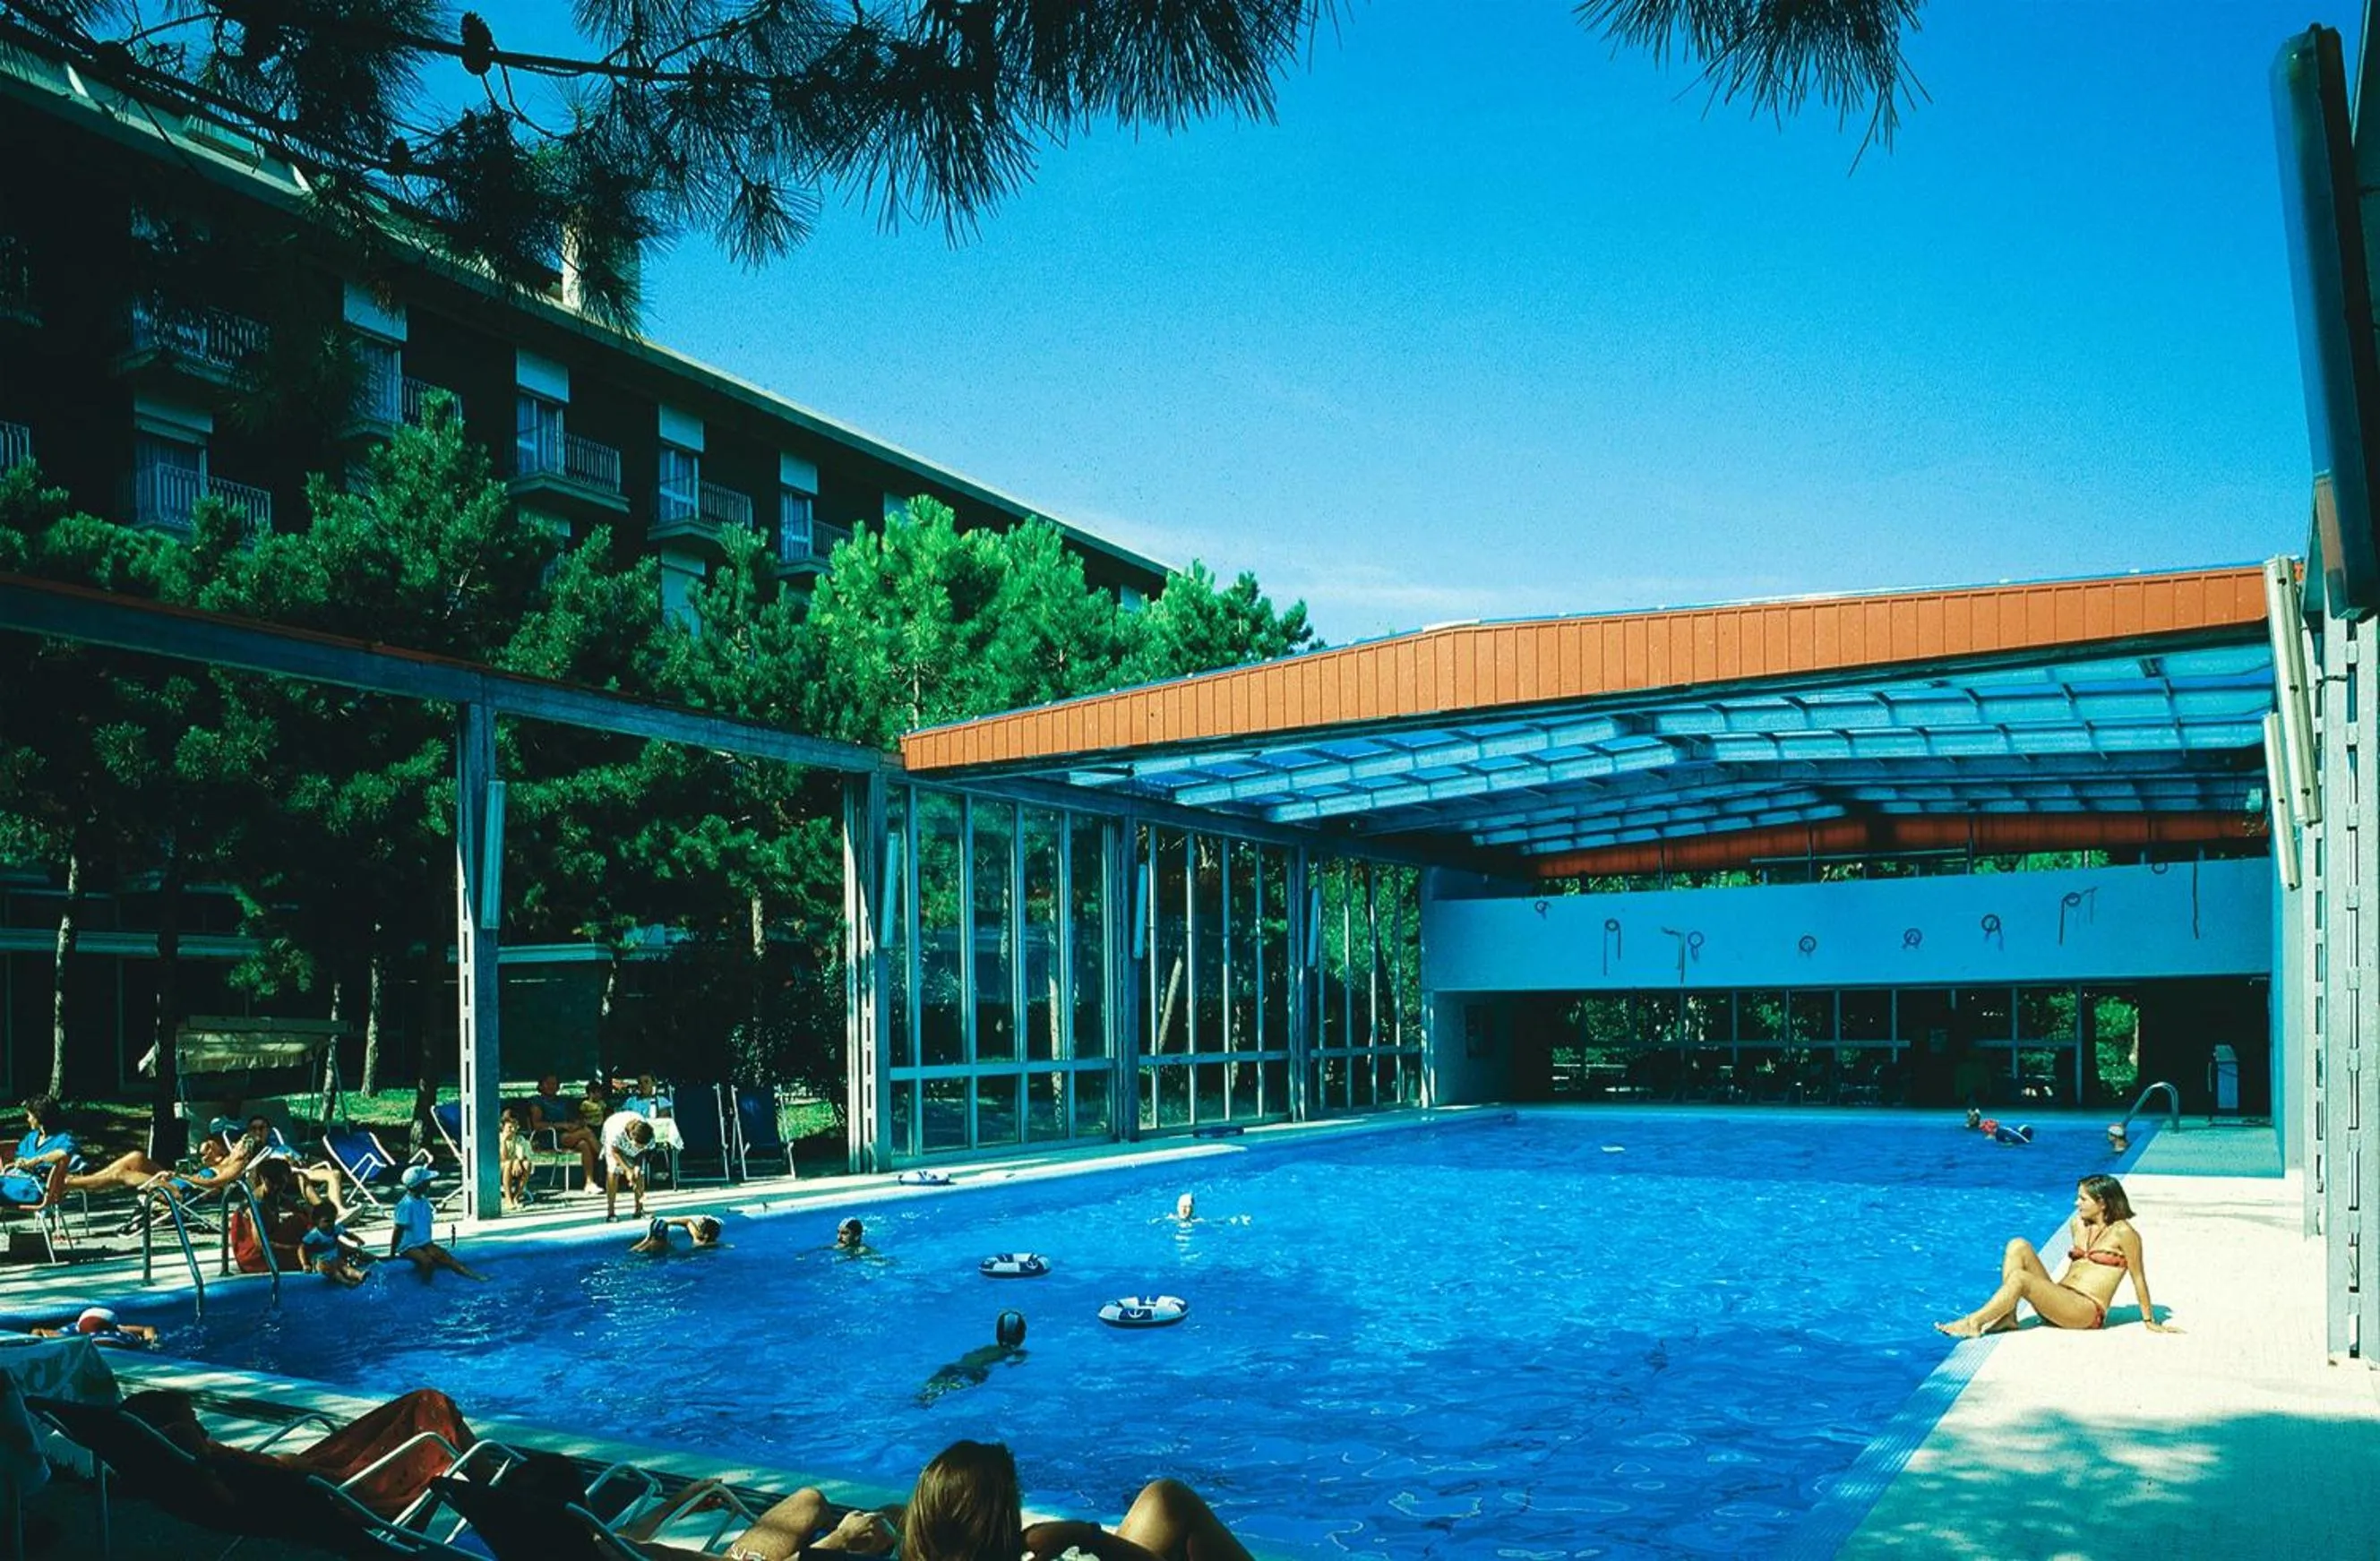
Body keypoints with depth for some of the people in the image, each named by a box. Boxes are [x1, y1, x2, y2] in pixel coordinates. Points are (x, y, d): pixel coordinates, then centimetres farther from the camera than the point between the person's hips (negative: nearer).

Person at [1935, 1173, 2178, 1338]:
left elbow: (2138, 1277, -2)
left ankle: (1974, 1322, -19)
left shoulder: (2122, 1232, -5)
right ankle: (2007, 1316, -18)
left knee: (2019, 1277, -27)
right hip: (2059, 1300, 8)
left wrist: (2150, 1321, 1)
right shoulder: (2079, 1224, 16)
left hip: (2087, 1313, -8)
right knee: (2018, 1247, -10)